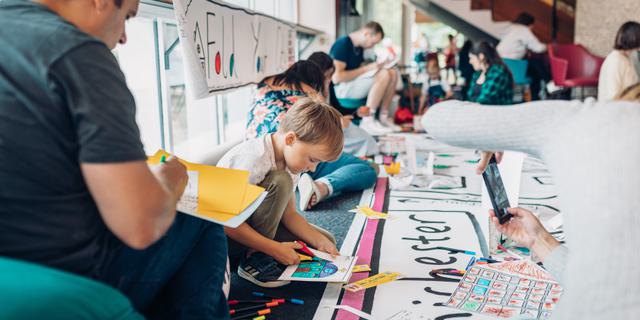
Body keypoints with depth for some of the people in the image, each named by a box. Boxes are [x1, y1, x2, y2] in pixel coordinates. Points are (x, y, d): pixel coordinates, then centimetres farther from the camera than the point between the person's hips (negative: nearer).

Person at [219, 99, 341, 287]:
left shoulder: (289, 158, -2)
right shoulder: (255, 159, -30)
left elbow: (289, 214, 2)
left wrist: (321, 242, -11)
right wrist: (274, 248, -29)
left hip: (252, 224, 9)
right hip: (221, 234, -8)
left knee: (326, 242, 2)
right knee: (280, 182, -31)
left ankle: (255, 254, 0)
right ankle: (254, 259, -19)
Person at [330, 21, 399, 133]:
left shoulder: (359, 47, 12)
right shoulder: (342, 44, -16)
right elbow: (336, 77, -24)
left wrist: (375, 66, -3)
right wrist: (367, 68, -21)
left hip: (356, 84, 9)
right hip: (340, 88, -9)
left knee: (393, 73, -2)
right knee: (384, 74, -25)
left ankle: (384, 117, -4)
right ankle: (367, 121, -23)